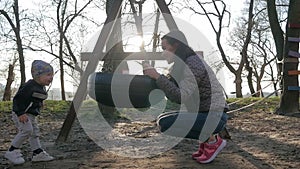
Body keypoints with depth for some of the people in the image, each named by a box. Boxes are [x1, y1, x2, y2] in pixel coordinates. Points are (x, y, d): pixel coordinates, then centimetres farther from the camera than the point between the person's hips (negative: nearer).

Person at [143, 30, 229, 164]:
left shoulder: (193, 64, -19)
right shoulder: (182, 65, 10)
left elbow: (180, 97, -28)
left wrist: (157, 76, -24)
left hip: (213, 117, -9)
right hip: (203, 114, 10)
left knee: (165, 124, -20)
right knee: (163, 119, 13)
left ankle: (212, 140, -4)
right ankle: (207, 136, 10)